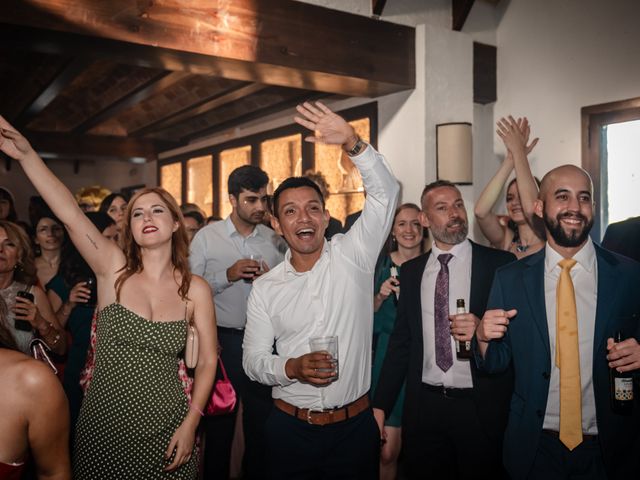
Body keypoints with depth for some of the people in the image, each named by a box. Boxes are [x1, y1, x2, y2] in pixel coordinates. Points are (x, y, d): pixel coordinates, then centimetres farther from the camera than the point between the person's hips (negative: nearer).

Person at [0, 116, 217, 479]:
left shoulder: (195, 289, -5)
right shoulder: (114, 269, -5)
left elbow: (207, 361, -1)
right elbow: (70, 214, -19)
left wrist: (191, 423, -9)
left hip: (164, 430, 0)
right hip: (103, 426, 0)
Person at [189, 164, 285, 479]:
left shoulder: (275, 241, 3)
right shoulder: (206, 237, -3)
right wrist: (228, 275, -19)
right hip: (222, 339, -2)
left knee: (261, 418, 14)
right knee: (218, 420, 14)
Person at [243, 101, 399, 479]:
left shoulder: (353, 255, -4)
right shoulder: (266, 288, -1)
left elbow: (385, 192, -13)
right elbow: (253, 360, 1)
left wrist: (352, 142, -27)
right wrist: (291, 368, -19)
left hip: (355, 426, 0)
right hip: (290, 429, 1)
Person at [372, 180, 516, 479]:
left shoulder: (500, 263, -5)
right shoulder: (411, 271, 6)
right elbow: (401, 340, 9)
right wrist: (380, 405, 5)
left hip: (481, 408, -2)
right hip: (423, 407, 3)